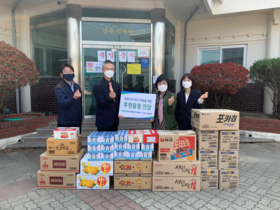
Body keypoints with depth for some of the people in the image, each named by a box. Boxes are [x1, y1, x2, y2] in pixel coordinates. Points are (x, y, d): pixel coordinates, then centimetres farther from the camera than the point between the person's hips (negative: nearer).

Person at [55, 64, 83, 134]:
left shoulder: (77, 86, 9)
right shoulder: (59, 88, -9)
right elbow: (63, 103, -22)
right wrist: (74, 98, -40)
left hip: (77, 122, 5)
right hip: (65, 124, -5)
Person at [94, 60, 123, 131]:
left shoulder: (116, 85, 8)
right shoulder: (98, 86, -11)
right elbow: (100, 104, -16)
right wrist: (109, 97, -35)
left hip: (114, 120, 5)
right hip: (103, 121, -5)